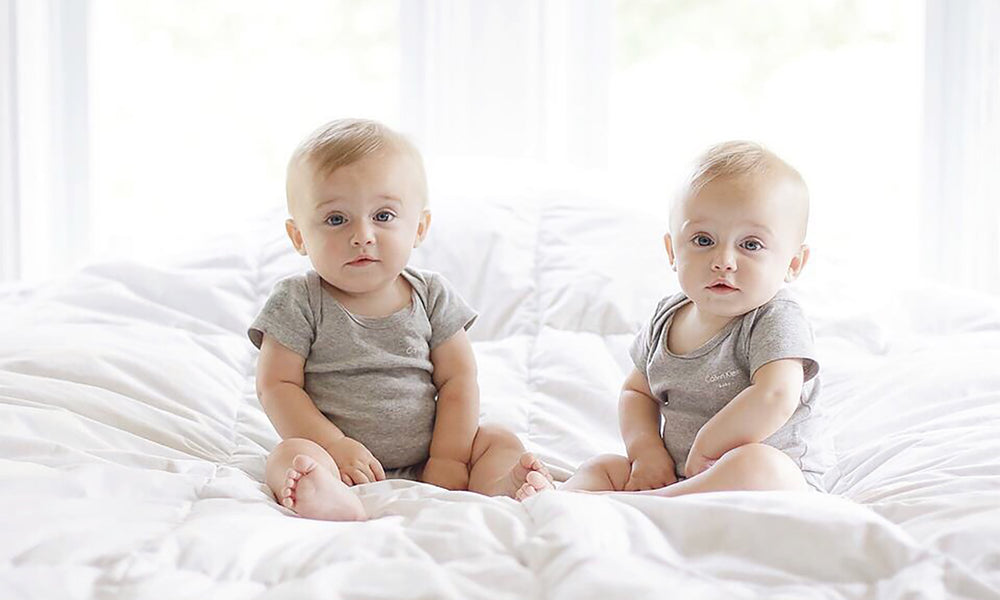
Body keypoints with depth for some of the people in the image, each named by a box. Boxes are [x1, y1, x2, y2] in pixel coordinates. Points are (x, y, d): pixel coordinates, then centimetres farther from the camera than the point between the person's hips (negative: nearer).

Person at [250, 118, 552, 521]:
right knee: (290, 455, -31)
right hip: (342, 460, -3)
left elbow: (457, 380, 3)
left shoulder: (432, 296, 5)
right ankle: (332, 503, -64)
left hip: (422, 463, 4)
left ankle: (500, 490, -44)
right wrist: (336, 446, -19)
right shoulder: (299, 303, -3)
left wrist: (448, 460, -9)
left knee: (502, 443, -11)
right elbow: (277, 386, -7)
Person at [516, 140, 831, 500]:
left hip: (779, 486, -7)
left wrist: (706, 447, -21)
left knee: (757, 464, -38)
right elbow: (637, 391, 18)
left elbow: (775, 399, -30)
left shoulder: (776, 321, -14)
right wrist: (647, 452, -2)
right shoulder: (667, 319, 8)